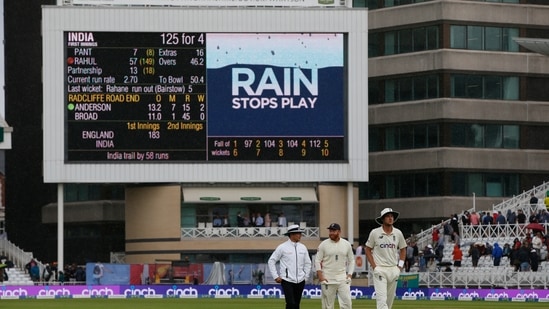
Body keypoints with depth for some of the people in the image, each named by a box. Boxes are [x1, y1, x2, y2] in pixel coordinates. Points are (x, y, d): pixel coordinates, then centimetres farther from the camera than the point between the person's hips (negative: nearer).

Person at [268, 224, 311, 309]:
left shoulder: (303, 247, 9)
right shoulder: (282, 247, -5)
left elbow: (308, 263, 20)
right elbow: (271, 261, 0)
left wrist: (305, 276, 11)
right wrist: (276, 276, -5)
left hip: (300, 282, 5)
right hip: (287, 281, -5)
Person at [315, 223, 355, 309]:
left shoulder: (347, 244, 6)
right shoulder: (323, 244, -1)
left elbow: (351, 261, 13)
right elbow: (317, 261, 0)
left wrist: (349, 275, 0)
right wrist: (320, 276, -10)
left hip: (343, 279, 1)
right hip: (327, 279, -1)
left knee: (347, 302, -9)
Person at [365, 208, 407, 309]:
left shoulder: (398, 233, 5)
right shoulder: (375, 233, -5)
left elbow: (403, 250, 16)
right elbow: (368, 250, 2)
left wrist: (400, 266, 5)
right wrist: (374, 266, -7)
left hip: (394, 269, 4)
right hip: (380, 269, -4)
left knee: (390, 299, 9)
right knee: (382, 298, -14)